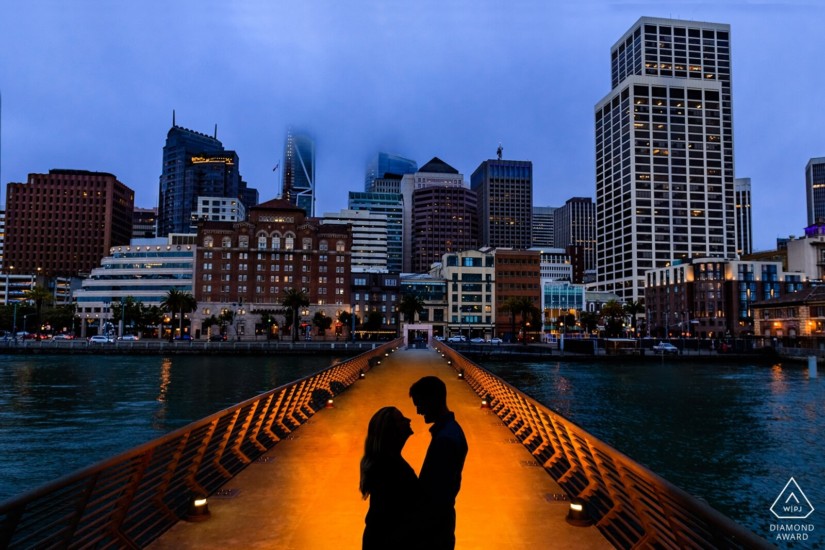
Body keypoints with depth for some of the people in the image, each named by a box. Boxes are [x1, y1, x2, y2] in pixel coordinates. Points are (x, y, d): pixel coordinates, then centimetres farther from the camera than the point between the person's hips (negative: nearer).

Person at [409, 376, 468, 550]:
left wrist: (426, 527, -18)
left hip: (436, 519, -9)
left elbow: (441, 492, -25)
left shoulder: (446, 438, -27)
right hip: (438, 516, 9)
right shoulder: (449, 429, 4)